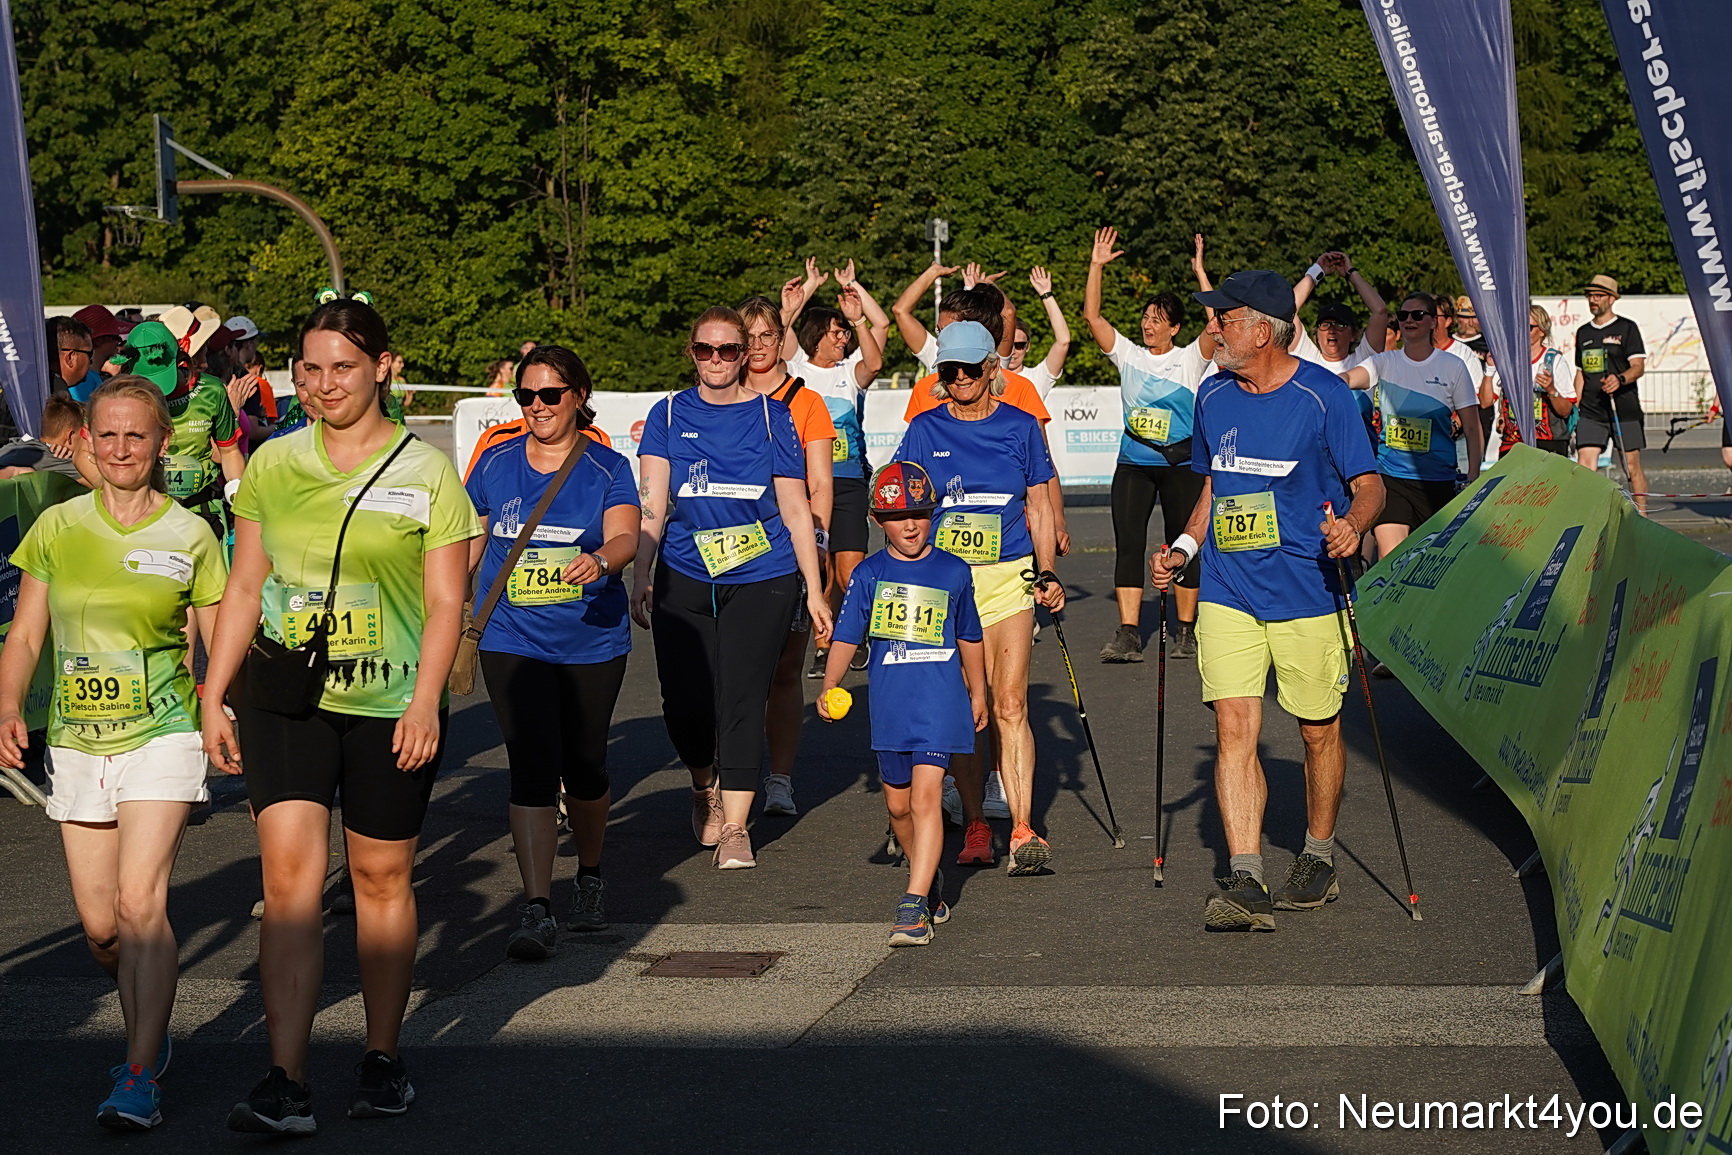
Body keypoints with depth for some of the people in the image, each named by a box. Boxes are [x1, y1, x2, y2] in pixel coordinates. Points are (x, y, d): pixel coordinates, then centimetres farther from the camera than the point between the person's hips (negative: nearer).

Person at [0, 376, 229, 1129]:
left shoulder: (189, 536, -1)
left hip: (161, 737, -3)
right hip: (76, 744, 3)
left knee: (140, 902, -18)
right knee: (99, 926, 7)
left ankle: (139, 1077, -14)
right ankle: (149, 1031, 33)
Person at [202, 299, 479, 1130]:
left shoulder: (425, 472, -1)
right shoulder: (273, 465, 7)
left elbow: (446, 600, -3)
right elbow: (244, 588, 12)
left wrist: (425, 702, -14)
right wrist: (213, 697, 6)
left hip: (389, 704, -2)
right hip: (285, 697, 2)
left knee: (382, 879, 9)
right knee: (289, 874, -9)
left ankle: (382, 1060, 24)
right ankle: (287, 1083, -11)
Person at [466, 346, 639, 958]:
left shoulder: (607, 468, -1)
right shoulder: (496, 463, 5)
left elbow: (625, 536, -17)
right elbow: (467, 543, 14)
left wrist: (601, 560, -39)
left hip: (593, 643, 0)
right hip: (513, 643, 0)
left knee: (585, 767, 11)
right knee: (533, 769, -10)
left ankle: (589, 879, 37)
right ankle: (537, 912, -12)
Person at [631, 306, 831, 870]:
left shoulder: (771, 416, 2)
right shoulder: (669, 414, 5)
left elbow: (796, 509, 3)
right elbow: (651, 504, -1)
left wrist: (815, 591, 1)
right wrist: (641, 578, -10)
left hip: (761, 579, -1)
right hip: (683, 577, 1)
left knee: (741, 699, -6)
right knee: (685, 702, -2)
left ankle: (734, 827, 4)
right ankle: (705, 787, 30)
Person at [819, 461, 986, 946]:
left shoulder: (954, 572, 3)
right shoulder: (869, 574, 3)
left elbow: (968, 638, 16)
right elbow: (846, 637, 0)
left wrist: (977, 692, 23)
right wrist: (830, 686, -15)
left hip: (940, 702, -3)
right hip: (889, 704, 3)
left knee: (925, 796, -15)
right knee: (897, 803, 13)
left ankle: (915, 905, -17)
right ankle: (931, 880, 37)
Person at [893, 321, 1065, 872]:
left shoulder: (1020, 426, 7)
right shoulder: (926, 429, 6)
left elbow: (1038, 505, 13)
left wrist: (1047, 574, 5)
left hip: (1008, 579, -1)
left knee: (1010, 706, -11)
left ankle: (1022, 831, -14)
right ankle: (974, 827, 13)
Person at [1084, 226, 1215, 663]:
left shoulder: (1190, 359, 0)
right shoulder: (1128, 355, 8)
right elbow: (1092, 316, 2)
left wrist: (1201, 273, -18)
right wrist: (1097, 265, -5)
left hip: (1180, 464, -3)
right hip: (1133, 465, 3)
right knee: (1128, 545, -5)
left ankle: (1187, 631, 12)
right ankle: (1128, 635, -7)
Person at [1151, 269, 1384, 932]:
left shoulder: (1323, 397, -8)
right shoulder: (1213, 397, 8)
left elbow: (1369, 482, -8)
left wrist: (1353, 522, -29)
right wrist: (1183, 547, 9)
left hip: (1307, 593, -4)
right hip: (1228, 594, 4)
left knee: (1319, 730, 9)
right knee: (1234, 727, -9)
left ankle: (1319, 859, 29)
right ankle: (1244, 882, -12)